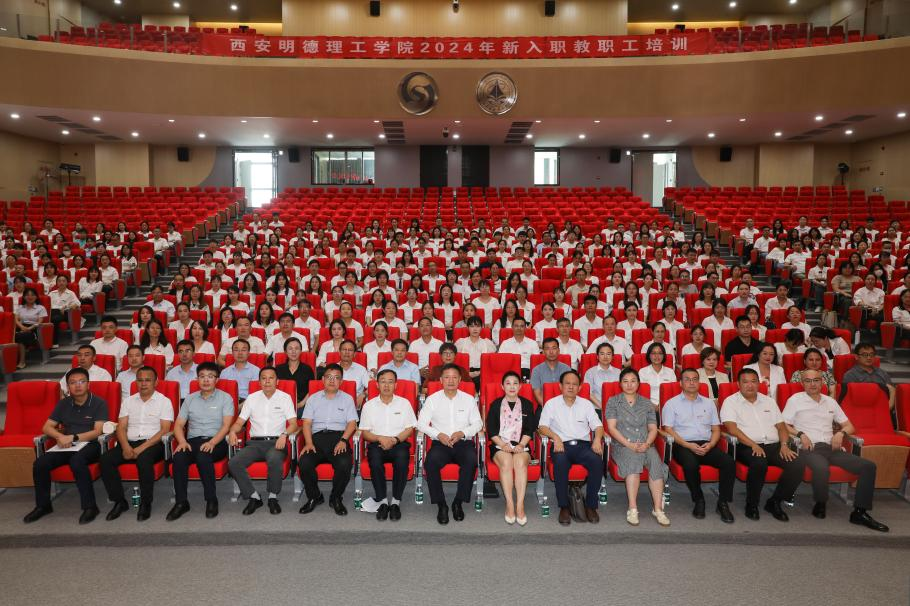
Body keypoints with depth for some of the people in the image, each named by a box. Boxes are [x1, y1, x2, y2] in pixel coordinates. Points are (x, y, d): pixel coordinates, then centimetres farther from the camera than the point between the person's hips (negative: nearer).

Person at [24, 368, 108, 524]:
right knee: (39, 463, -19)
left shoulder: (99, 403, -2)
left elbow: (98, 431, -10)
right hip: (67, 446, 5)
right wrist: (60, 437, -11)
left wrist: (73, 438, -21)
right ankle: (43, 505, 3)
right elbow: (47, 427, 11)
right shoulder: (63, 404, 14)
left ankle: (90, 506, -27)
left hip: (89, 444, -5)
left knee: (77, 461, -37)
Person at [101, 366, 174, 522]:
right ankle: (119, 501, -8)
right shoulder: (128, 401, 16)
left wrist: (142, 447, -18)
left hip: (153, 443, -5)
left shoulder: (164, 401, 2)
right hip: (130, 442, 5)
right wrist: (125, 446, -12)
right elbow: (121, 427, 8)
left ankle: (146, 503, -18)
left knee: (144, 459, -36)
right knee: (106, 459, -22)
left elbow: (164, 430, -7)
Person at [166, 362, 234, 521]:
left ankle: (211, 500, -22)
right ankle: (181, 502, -18)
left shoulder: (225, 398, 6)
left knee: (203, 456, -36)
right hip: (193, 440, 3)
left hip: (216, 441, -3)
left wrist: (212, 442, -21)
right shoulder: (190, 399, 17)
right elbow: (178, 425, 11)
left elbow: (226, 425, -5)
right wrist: (182, 441, -10)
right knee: (179, 457, -30)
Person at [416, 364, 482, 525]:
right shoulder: (432, 399, 9)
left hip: (464, 442, 0)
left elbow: (477, 423, 8)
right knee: (431, 461, -33)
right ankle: (441, 505, -18)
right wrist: (438, 435, -12)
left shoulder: (468, 399, 12)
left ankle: (458, 503, -17)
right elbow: (421, 423, 3)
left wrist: (462, 433, -10)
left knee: (471, 460, -33)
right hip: (441, 443, 0)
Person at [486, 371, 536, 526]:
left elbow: (530, 430, 7)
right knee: (506, 462, -33)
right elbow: (491, 430, 5)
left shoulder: (527, 404, 14)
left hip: (521, 445, 0)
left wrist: (521, 445, -10)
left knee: (520, 462, -32)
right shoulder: (496, 404, 12)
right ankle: (510, 504, -32)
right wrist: (503, 444, -11)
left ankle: (520, 505, -36)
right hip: (500, 445, 0)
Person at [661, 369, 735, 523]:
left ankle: (723, 503, -10)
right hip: (683, 445, -3)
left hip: (707, 445, 4)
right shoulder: (671, 404, 9)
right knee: (691, 464, -36)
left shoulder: (709, 403, 21)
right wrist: (688, 445, -14)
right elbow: (668, 430, 0)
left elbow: (716, 429, 17)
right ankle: (699, 501, -11)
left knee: (729, 462, -26)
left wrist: (710, 444, -5)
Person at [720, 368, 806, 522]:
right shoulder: (731, 402, 4)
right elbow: (731, 428, -9)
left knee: (798, 463, -21)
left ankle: (774, 502, -4)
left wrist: (784, 445, -1)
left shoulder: (769, 401, 22)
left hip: (773, 446, 5)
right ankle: (751, 504, -13)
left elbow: (781, 426, 19)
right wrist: (753, 445, -19)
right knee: (759, 463, -37)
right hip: (747, 446, -5)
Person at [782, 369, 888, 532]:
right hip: (809, 448, -6)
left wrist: (841, 433, 2)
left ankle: (860, 512, -8)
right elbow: (783, 425, 2)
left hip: (831, 447, 6)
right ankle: (820, 503, -9)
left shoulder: (830, 401, 22)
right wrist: (800, 434, -14)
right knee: (822, 468, -38)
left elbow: (849, 426, 24)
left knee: (868, 466, -13)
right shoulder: (795, 400, 8)